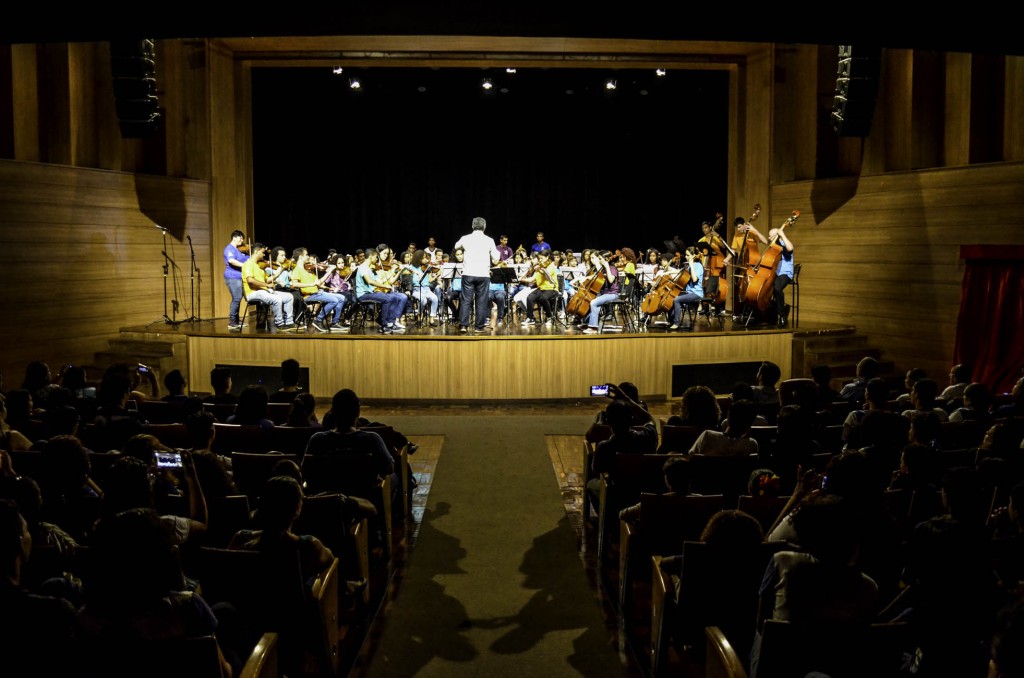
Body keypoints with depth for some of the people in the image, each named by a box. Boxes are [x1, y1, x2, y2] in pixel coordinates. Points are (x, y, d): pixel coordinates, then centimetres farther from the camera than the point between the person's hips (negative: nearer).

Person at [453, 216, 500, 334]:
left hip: (468, 274, 1)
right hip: (483, 274, -1)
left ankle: (463, 325, -2)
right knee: (481, 301, 6)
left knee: (466, 300, 4)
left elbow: (456, 247, 22)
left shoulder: (465, 239, 1)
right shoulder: (489, 240, -2)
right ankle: (480, 326, 7)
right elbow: (496, 259, 1)